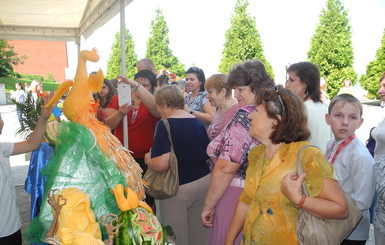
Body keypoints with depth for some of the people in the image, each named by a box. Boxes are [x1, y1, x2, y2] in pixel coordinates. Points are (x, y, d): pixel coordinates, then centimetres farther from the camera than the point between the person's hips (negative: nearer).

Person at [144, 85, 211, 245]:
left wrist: (148, 158, -3)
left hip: (178, 186, -6)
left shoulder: (165, 125, -14)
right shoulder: (198, 122, 4)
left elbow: (161, 164, -23)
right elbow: (207, 155, 12)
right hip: (204, 180, 6)